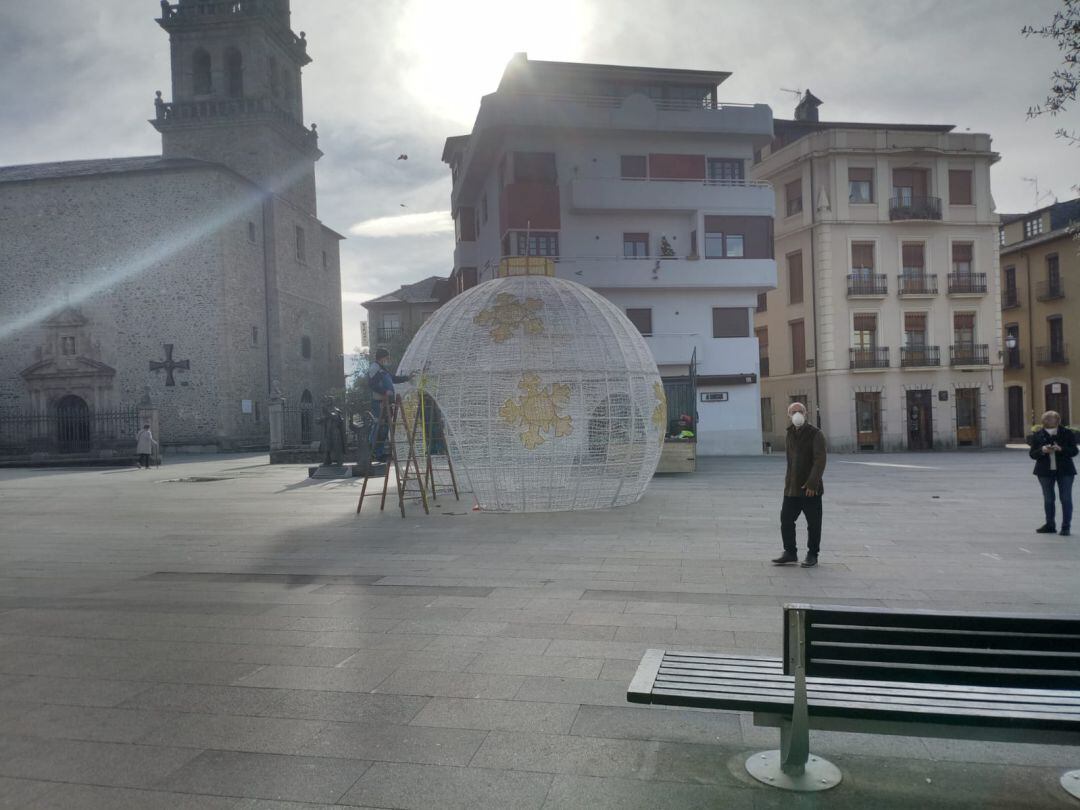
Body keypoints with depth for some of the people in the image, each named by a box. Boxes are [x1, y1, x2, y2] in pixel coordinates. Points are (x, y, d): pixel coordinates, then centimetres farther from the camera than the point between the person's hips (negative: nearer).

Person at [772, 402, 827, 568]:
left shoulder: (816, 434, -9)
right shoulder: (790, 433, 12)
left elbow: (820, 460, -17)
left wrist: (812, 482, -23)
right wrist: (788, 481, 14)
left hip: (810, 489, -6)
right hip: (792, 488, 6)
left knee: (813, 524, 4)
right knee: (786, 520, 7)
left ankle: (812, 555, 17)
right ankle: (790, 553, 20)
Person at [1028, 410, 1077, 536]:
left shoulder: (1067, 433, -5)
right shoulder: (1037, 435, -1)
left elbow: (1074, 451, -5)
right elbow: (1032, 454, 0)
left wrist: (1061, 449, -23)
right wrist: (1042, 450, -20)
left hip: (1065, 471, -2)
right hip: (1045, 471, 2)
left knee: (1066, 499, 0)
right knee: (1048, 499, 10)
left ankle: (1066, 527, 6)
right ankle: (1050, 525, 21)